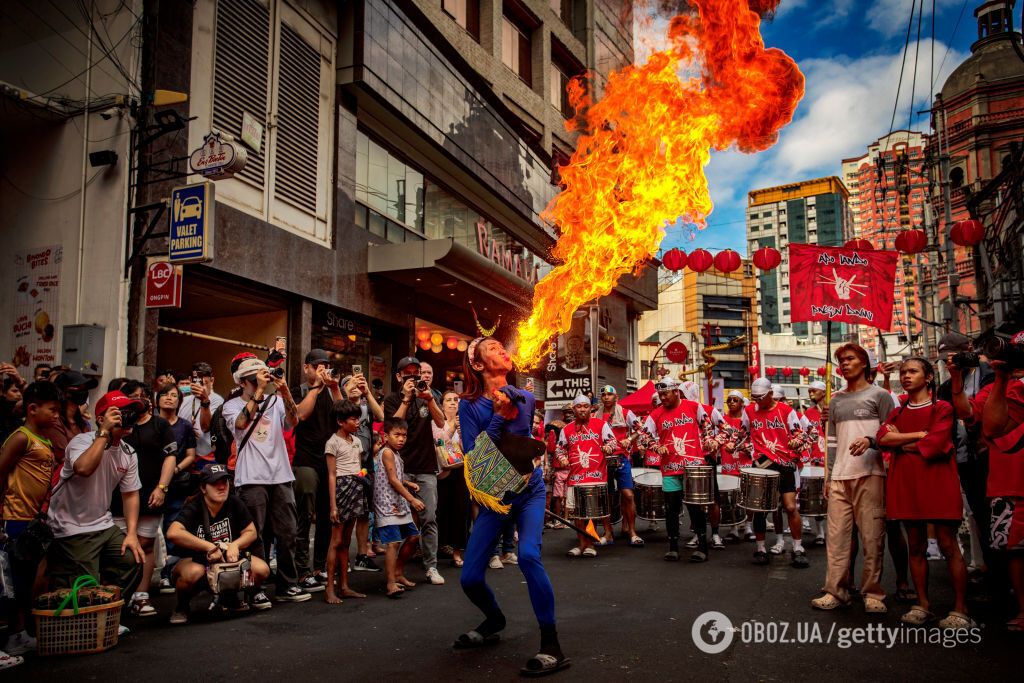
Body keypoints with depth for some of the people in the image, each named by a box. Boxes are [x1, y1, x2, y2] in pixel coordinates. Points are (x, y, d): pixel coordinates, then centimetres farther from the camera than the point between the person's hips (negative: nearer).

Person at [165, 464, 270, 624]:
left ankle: (231, 597, 13)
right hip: (195, 560, -4)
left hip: (228, 559, 4)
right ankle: (181, 607, -4)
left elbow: (251, 532, 1)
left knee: (262, 570, -19)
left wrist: (235, 545, -21)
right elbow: (173, 533, -39)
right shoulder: (193, 508, -21)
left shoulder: (234, 503, -7)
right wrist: (210, 547, -35)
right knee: (193, 573, -39)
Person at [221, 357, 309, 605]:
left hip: (281, 477, 3)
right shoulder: (232, 405, 3)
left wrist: (285, 393, -22)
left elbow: (293, 421, -8)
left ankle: (287, 586, 17)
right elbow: (241, 423, -18)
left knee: (287, 533, 7)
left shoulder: (276, 401, 9)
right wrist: (259, 391, -20)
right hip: (251, 479, -3)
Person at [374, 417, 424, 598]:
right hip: (388, 505, -10)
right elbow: (393, 480, -17)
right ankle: (391, 584, -16)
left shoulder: (396, 454, 16)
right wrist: (412, 499, -17)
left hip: (400, 505, 10)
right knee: (393, 542, -16)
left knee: (413, 537, 14)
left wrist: (407, 483, 7)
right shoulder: (387, 452, -12)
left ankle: (398, 572, 27)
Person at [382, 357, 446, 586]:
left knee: (429, 519, -3)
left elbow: (441, 422, -2)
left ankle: (431, 566, 2)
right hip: (401, 468, -2)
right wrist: (406, 398, -15)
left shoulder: (427, 397, 13)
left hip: (426, 468, 2)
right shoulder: (393, 400, 4)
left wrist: (429, 398, -16)